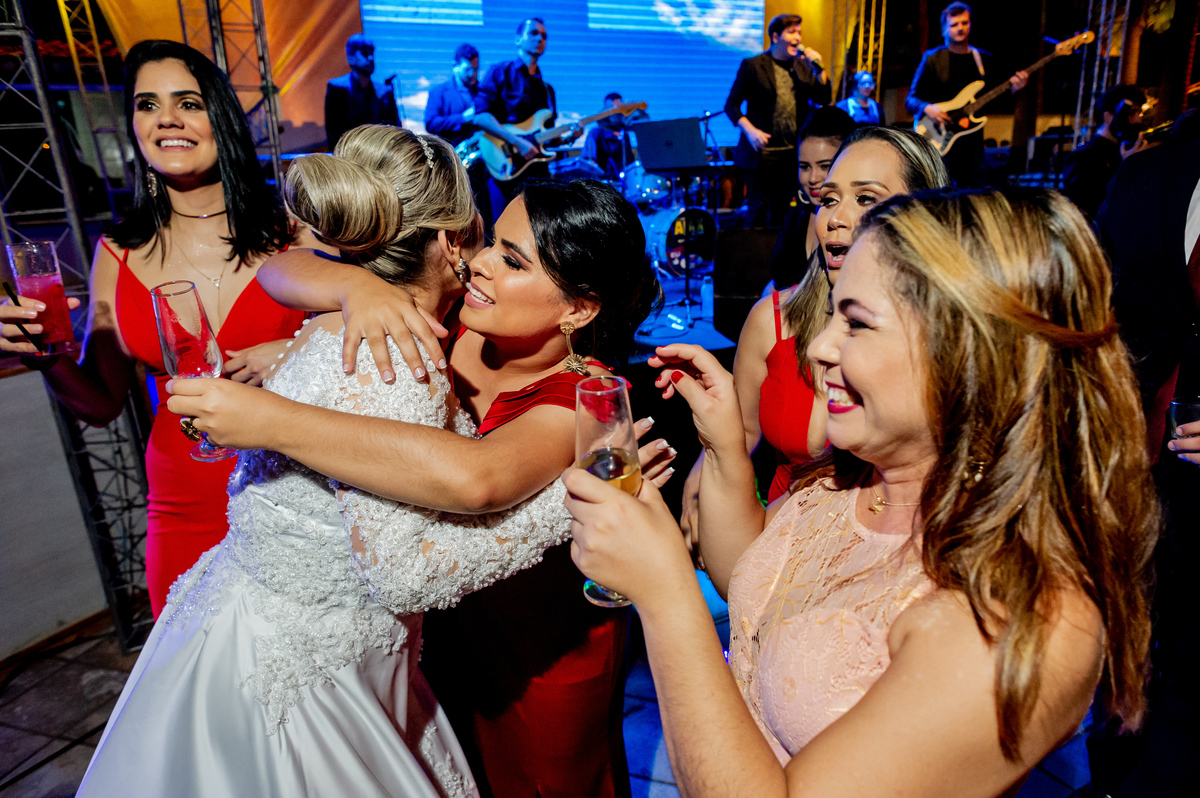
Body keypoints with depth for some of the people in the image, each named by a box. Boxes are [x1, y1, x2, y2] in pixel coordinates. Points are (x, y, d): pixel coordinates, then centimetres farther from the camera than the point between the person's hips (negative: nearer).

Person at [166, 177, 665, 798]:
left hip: (543, 655, -4)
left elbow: (472, 478, -53)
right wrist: (357, 284, -35)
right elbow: (281, 271, -12)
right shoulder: (450, 316, -16)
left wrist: (271, 421, -47)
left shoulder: (584, 399, -31)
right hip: (443, 625, 5)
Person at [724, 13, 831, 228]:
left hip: (792, 152, 5)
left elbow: (823, 99, 10)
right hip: (762, 152, -5)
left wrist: (818, 68, -3)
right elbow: (732, 105, -2)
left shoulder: (803, 67, 13)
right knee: (758, 210, -3)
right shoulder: (753, 65, -1)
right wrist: (751, 131, -16)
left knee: (782, 210, 11)